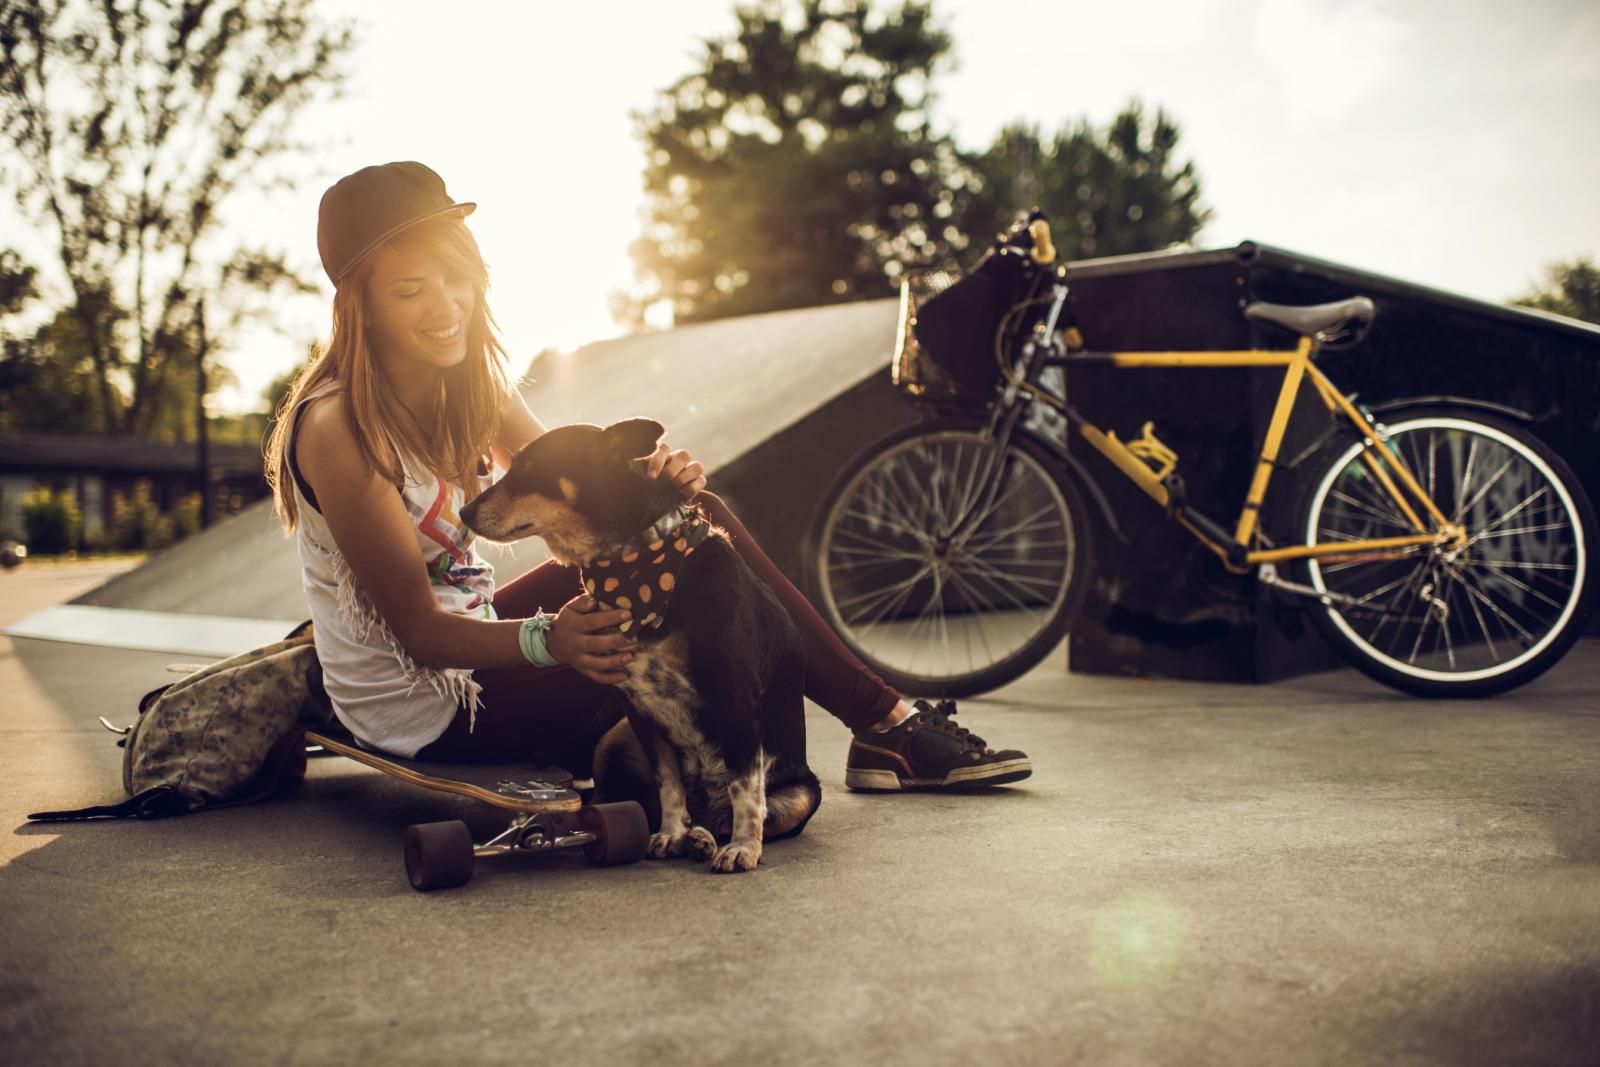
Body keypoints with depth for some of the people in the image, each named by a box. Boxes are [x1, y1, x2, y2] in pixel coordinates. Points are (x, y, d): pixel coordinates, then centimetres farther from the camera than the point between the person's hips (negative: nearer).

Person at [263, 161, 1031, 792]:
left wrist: (650, 479, -24)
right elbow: (420, 631, -23)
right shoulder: (337, 428, -24)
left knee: (693, 520, -5)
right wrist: (547, 639, -41)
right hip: (423, 712, -7)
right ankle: (890, 730, 5)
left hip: (475, 640, 8)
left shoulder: (469, 379, 0)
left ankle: (887, 726, 0)